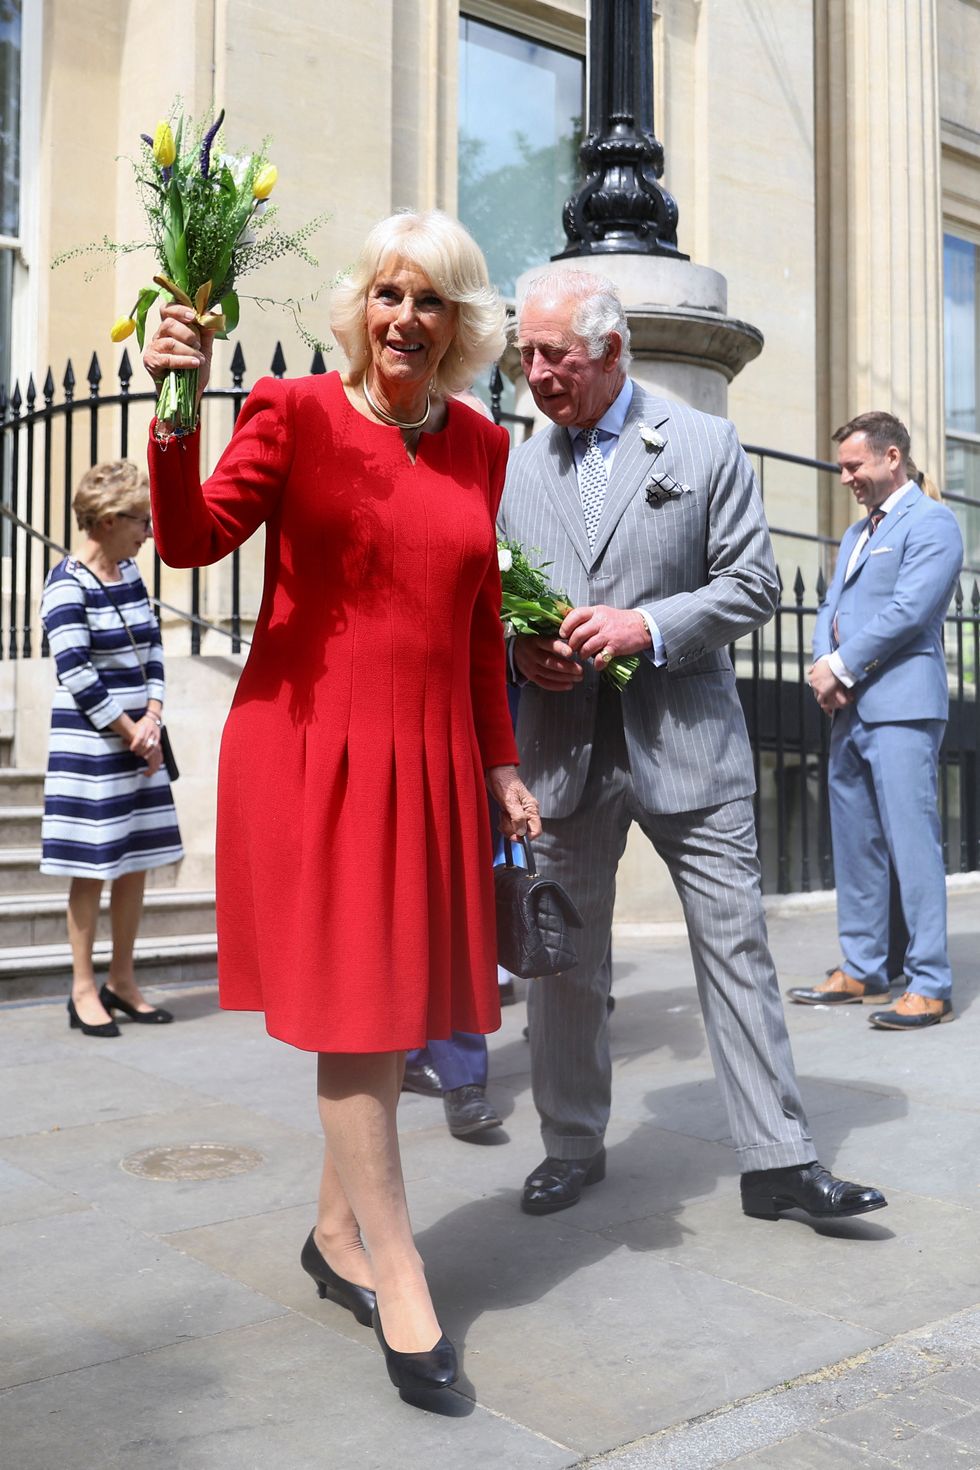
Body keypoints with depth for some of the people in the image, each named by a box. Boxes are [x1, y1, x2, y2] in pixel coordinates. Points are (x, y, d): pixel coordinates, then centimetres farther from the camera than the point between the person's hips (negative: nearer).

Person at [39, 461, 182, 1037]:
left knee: (136, 862, 10)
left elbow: (153, 650, 10)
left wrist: (153, 719, -5)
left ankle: (122, 981, 21)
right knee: (92, 866, 0)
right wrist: (133, 736, -12)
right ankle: (84, 989, 12)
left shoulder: (130, 573, 10)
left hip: (139, 741, 7)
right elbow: (77, 676, -17)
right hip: (91, 746, -7)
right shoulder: (67, 584, -12)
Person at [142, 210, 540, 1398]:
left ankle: (337, 1230, 29)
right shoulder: (295, 412, -2)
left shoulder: (480, 445, 11)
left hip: (427, 754, 5)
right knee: (349, 1001, -2)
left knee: (396, 998, 10)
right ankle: (398, 1275, 8)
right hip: (310, 743, -5)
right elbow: (191, 541, -14)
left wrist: (500, 761, 15)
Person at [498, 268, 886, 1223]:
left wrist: (648, 625, -15)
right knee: (563, 958, 10)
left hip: (685, 742, -2)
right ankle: (572, 1146, 26)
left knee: (735, 947, 1)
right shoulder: (516, 471, 12)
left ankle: (777, 1160, 12)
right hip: (561, 746, 3)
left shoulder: (706, 445, 3)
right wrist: (515, 647, -6)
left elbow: (752, 585, -1)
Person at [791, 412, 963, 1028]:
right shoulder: (856, 533, 23)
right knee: (855, 845, 11)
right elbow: (831, 608, 18)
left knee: (913, 843, -9)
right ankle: (862, 970, 21)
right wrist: (824, 667, -2)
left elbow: (908, 610, -15)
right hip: (850, 710, 9)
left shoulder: (931, 521, -4)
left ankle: (931, 986, -4)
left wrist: (841, 668, -11)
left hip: (901, 705, -9)